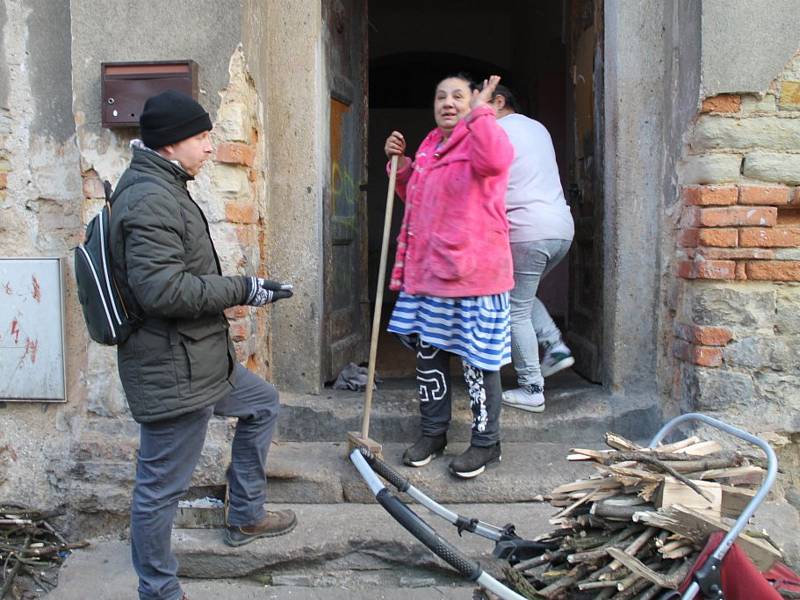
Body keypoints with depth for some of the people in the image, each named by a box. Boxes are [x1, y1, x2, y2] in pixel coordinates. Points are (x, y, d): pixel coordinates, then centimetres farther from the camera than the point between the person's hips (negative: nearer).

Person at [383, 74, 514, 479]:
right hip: (427, 270, 8)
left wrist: (480, 111, -25)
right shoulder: (429, 146, 17)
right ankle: (432, 433, 30)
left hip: (474, 272, -8)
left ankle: (485, 442, 17)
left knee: (478, 359, 1)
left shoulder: (482, 136, -8)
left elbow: (496, 160, -34)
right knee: (428, 352, 14)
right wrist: (400, 163, 15)